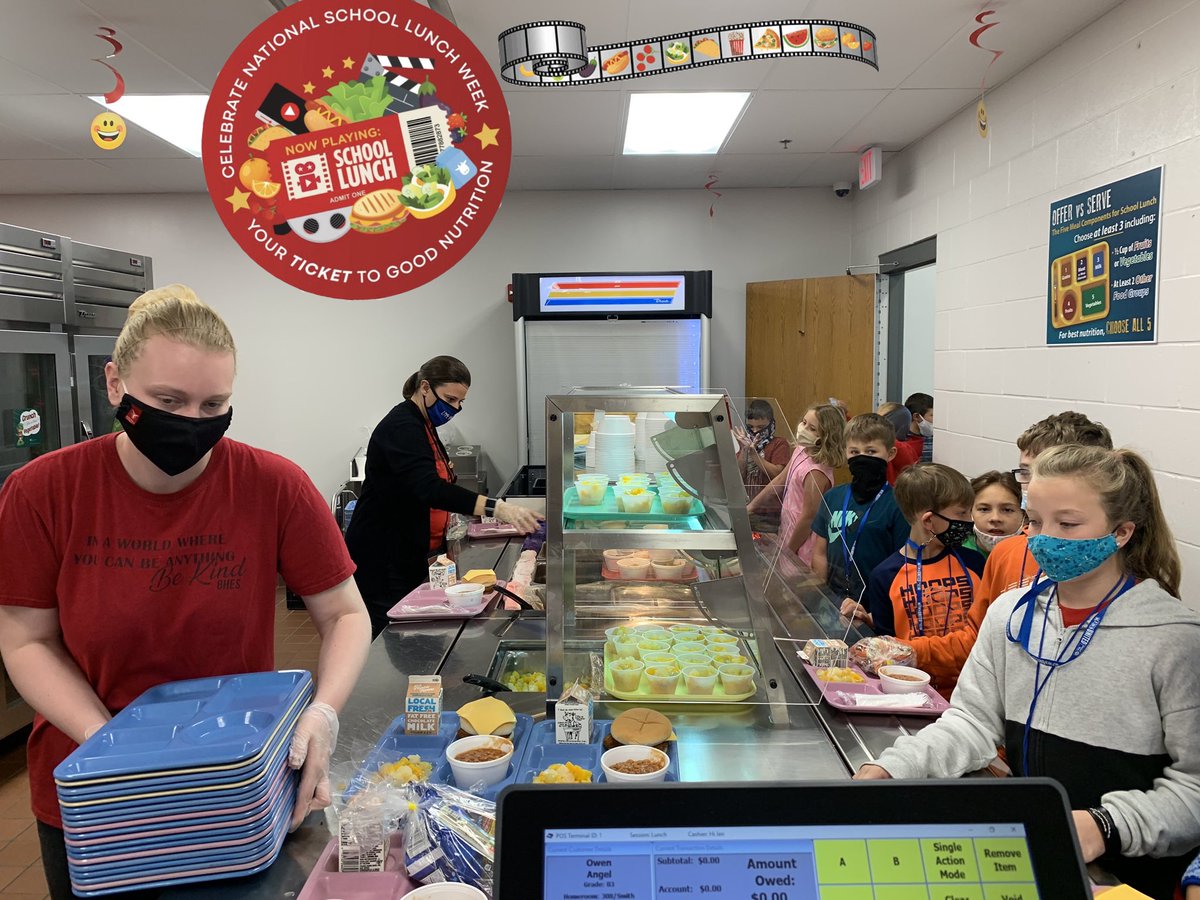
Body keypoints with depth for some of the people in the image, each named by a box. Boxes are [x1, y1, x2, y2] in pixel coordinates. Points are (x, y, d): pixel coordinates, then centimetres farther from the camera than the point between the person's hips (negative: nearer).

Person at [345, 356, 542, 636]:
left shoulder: (423, 426, 11)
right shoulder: (400, 428, -19)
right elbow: (428, 488, -35)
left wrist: (446, 473, 1)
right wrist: (496, 508, -44)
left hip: (411, 556, 10)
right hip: (382, 559, -10)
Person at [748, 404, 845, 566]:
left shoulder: (816, 472, -26)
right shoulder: (801, 450, -1)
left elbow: (808, 517, -21)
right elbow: (779, 482, 11)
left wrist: (788, 552, -11)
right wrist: (750, 507, 13)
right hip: (789, 533, 8)